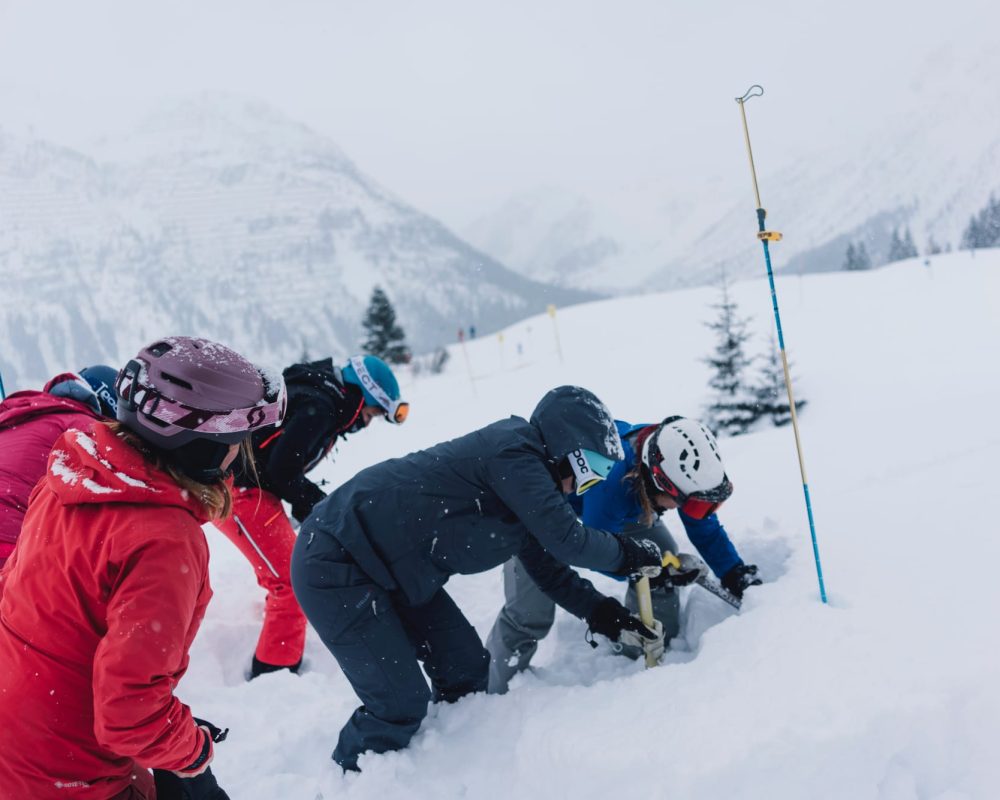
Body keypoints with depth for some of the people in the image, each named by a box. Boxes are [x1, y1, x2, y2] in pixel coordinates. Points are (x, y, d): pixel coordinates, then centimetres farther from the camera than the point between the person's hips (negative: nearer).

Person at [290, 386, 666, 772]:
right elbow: (567, 540, -24)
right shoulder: (514, 453, -20)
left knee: (467, 667, 11)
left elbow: (545, 563, 16)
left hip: (386, 563, 10)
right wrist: (630, 553, -7)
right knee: (401, 704, -6)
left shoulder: (523, 474, 10)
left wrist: (603, 613, 9)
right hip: (333, 567, -10)